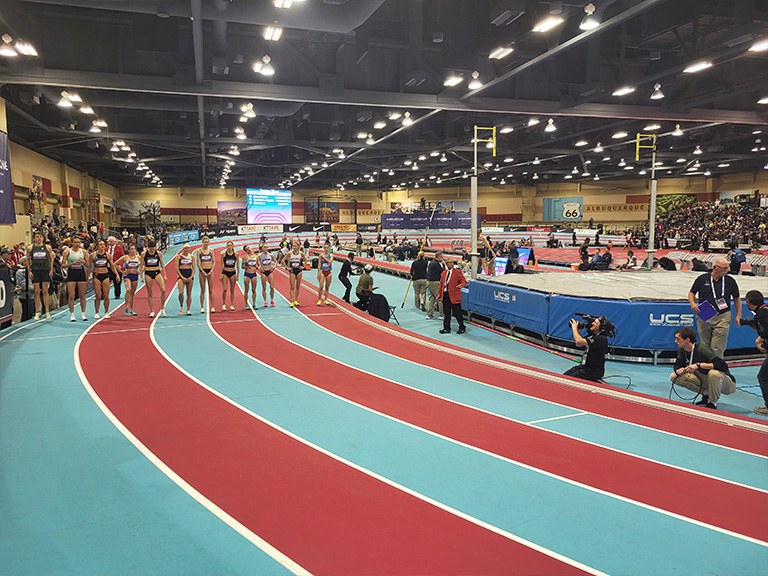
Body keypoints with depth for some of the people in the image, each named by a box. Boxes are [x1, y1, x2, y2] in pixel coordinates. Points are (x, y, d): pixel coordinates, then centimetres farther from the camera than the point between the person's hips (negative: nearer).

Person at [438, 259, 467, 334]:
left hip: (454, 296, -5)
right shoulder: (443, 273, 12)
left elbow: (464, 281, -8)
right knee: (446, 313, 10)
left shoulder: (457, 272, -4)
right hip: (445, 295, 5)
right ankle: (447, 328, 20)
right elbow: (441, 284, 17)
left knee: (457, 313, 1)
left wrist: (461, 285, -29)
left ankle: (462, 328, 16)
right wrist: (439, 293, 11)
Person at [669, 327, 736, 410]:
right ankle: (705, 394, 6)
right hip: (704, 379, 7)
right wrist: (678, 370, -24)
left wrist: (699, 365, -41)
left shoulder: (702, 349, -27)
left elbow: (723, 365, -36)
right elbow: (678, 365, 0)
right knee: (674, 377, -7)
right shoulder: (682, 350, -6)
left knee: (714, 373, -41)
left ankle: (713, 403, -15)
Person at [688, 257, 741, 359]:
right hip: (703, 317, 1)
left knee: (717, 348, -7)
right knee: (705, 347, 12)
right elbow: (692, 293, 12)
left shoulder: (730, 281, 3)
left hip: (722, 317, -1)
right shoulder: (702, 279, 1)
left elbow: (737, 298, 12)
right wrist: (692, 303, -8)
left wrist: (738, 315, 5)